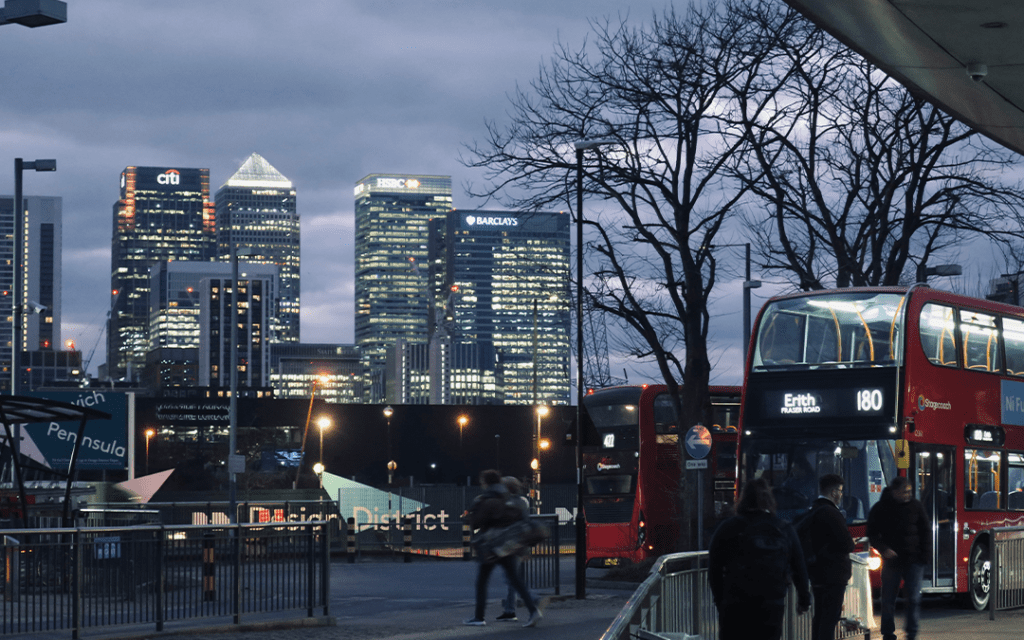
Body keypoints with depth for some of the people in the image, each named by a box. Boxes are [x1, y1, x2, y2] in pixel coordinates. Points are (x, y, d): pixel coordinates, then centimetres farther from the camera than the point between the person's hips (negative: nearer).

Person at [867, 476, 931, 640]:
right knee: (888, 599, 4)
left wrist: (925, 555, 1)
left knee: (914, 598, -5)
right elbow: (872, 534, 4)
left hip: (913, 560, 0)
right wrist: (884, 549, -11)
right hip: (892, 560, 0)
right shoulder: (880, 509, 1)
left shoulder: (916, 506, 5)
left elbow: (925, 532, 9)